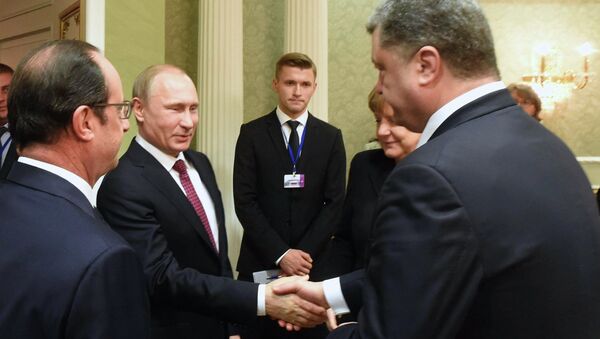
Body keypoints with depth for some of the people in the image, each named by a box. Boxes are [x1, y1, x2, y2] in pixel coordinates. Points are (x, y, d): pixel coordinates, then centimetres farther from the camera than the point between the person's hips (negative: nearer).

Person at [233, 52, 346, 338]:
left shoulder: (331, 137, 4)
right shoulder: (252, 134, 0)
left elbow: (334, 203, 0)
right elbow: (245, 201, -6)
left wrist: (304, 254, -10)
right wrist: (281, 254, -12)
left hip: (313, 263, 1)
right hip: (261, 263, -1)